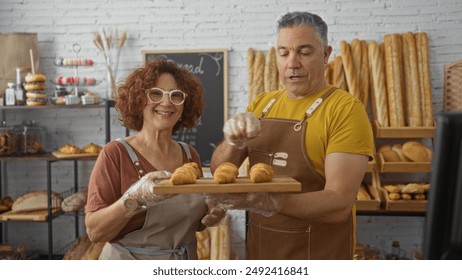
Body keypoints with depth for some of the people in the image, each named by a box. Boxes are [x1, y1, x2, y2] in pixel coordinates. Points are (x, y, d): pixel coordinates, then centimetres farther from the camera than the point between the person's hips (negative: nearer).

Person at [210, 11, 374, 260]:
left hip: (318, 255, -5)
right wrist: (234, 143, -20)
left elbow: (339, 204, -22)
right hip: (258, 251, 5)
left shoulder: (346, 109, -15)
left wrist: (269, 202, -36)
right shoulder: (261, 104, 2)